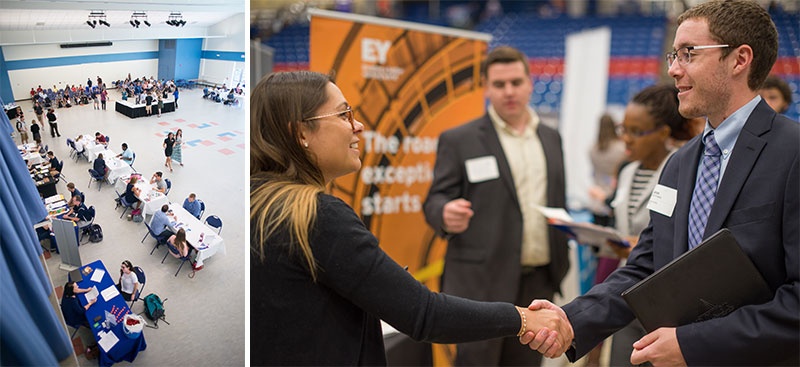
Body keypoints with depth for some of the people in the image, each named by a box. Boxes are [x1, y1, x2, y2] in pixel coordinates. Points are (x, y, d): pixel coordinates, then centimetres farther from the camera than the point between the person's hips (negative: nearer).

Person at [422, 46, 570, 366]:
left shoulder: (551, 138, 14)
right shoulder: (459, 140, -2)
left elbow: (557, 200, 19)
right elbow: (435, 201, -4)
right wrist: (446, 213, -27)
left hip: (539, 283, 5)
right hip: (482, 284, -5)